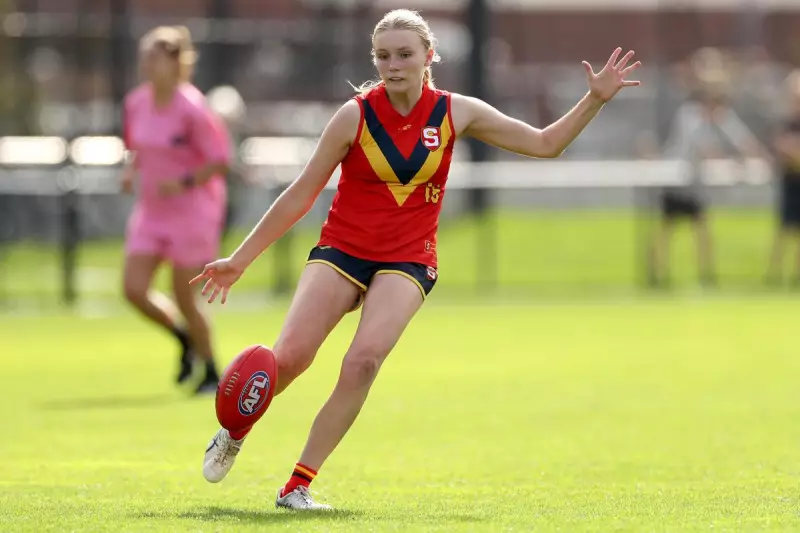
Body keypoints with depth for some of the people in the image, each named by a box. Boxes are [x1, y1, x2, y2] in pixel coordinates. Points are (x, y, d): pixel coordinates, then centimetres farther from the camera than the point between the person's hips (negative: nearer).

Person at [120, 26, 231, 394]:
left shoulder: (191, 109, -18)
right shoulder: (136, 103, 2)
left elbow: (221, 160, -15)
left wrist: (185, 182, -26)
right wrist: (131, 171, -1)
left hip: (192, 210, -6)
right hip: (151, 211, 6)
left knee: (184, 298, -1)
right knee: (134, 289, -5)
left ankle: (212, 373, 20)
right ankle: (184, 337, 24)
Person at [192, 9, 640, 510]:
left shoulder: (455, 113, -1)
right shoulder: (356, 115, -7)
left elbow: (545, 143, 9)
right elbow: (301, 195, 0)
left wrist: (596, 99, -4)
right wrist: (240, 259, 0)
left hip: (407, 261, 1)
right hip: (342, 249, -1)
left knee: (364, 360, -25)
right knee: (289, 357, -19)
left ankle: (298, 486, -15)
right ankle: (235, 431, 15)